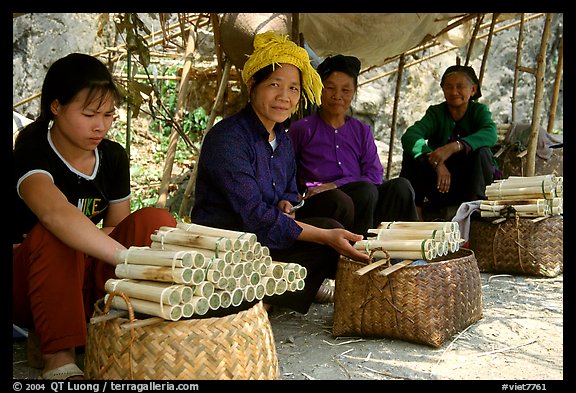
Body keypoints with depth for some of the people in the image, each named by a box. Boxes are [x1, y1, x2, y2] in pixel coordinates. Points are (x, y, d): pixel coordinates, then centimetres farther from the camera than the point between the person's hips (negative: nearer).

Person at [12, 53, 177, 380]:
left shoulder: (114, 156, -1)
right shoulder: (33, 153, -21)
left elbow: (114, 227, 6)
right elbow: (55, 212, -44)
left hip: (85, 277, 5)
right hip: (28, 285, -5)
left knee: (157, 220, -17)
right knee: (53, 235, -38)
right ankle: (58, 356, -24)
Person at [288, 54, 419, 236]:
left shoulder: (362, 131, 17)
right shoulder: (301, 129, 6)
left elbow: (375, 176, 3)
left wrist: (333, 185, -11)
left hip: (359, 205, 4)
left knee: (400, 186, -23)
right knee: (365, 190, -32)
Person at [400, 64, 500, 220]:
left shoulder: (479, 110, -5)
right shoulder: (436, 112, -5)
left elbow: (491, 134, -29)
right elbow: (409, 136, -25)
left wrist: (454, 146, -44)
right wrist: (437, 163, -40)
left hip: (472, 183, -1)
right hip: (441, 185, 1)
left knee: (481, 151, -28)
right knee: (411, 153, -20)